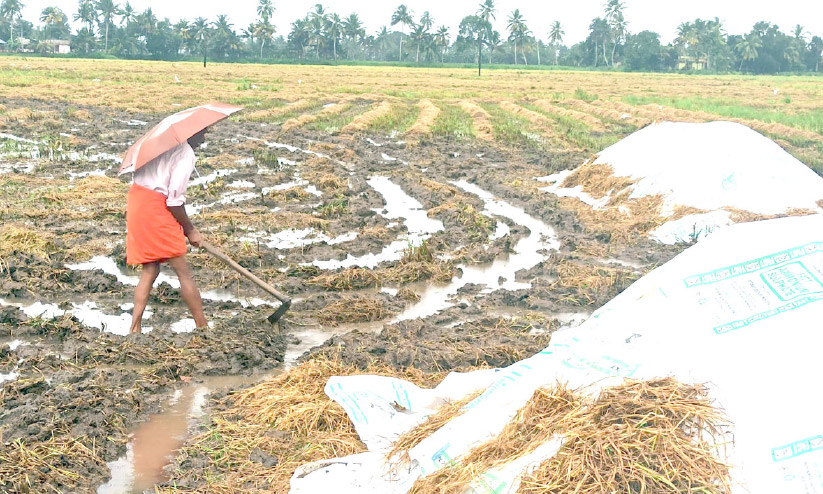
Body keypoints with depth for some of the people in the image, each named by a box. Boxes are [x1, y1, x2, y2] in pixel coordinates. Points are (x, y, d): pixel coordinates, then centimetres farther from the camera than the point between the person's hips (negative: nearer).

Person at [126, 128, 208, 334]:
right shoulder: (186, 153, -11)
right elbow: (175, 200, -16)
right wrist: (190, 230, -2)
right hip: (155, 206, -9)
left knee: (150, 270, 14)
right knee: (184, 272, -2)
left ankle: (134, 327, 11)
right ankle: (202, 326, 3)